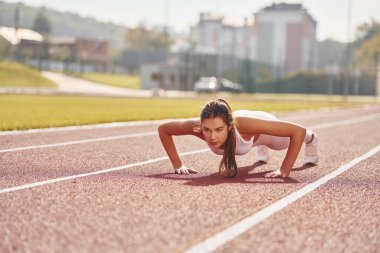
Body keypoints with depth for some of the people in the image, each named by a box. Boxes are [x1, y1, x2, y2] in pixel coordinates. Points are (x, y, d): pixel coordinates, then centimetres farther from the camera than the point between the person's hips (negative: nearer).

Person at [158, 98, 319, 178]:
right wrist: (177, 164, -30)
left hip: (262, 128, -2)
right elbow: (163, 129, -25)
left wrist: (285, 170, -47)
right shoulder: (198, 128, -44)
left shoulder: (243, 125, -51)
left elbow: (298, 131, -47)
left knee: (285, 141, 33)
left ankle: (311, 140, 67)